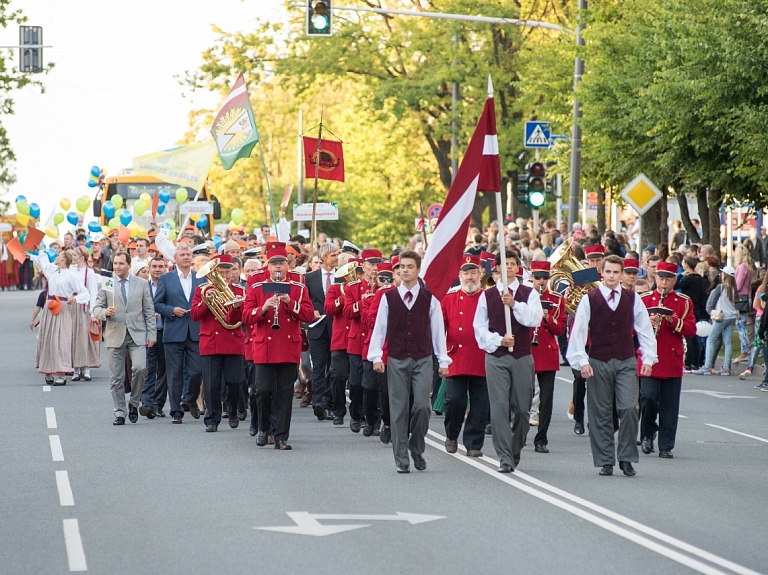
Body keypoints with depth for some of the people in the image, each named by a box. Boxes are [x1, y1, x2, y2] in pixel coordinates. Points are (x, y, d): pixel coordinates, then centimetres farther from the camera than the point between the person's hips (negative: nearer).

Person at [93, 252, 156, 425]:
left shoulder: (142, 284, 9)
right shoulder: (106, 285, 8)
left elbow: (149, 311, 9)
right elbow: (96, 308, 8)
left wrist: (151, 333, 1)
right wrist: (105, 312, -15)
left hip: (137, 335, -1)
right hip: (115, 336, 1)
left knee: (140, 368, -19)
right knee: (116, 378, 0)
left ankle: (134, 403, 2)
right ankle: (120, 413, 9)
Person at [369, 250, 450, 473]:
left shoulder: (430, 298, 1)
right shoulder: (388, 298, 3)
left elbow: (438, 330, 4)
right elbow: (379, 328, 5)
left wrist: (443, 361, 2)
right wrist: (376, 356, -4)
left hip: (423, 360, -1)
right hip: (396, 360, 1)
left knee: (422, 405, -11)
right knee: (398, 410, 1)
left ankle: (417, 448, 13)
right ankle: (401, 459, 7)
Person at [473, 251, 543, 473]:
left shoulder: (529, 294, 5)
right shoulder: (487, 295, 6)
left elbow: (534, 319, -11)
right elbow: (479, 327, 6)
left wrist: (514, 304, -24)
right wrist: (498, 340, -9)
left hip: (522, 357, 1)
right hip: (496, 357, -1)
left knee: (521, 408, 4)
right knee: (499, 407, -10)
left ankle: (515, 451, 24)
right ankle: (505, 458, -10)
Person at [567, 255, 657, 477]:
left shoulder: (633, 299, 5)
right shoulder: (589, 299, -1)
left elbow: (645, 329, 9)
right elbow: (578, 332, -3)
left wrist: (648, 358, 2)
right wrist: (581, 361, -10)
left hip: (626, 363, 1)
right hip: (598, 363, -1)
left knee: (629, 409, -11)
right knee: (601, 414, 3)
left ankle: (627, 459, 0)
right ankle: (605, 461, 10)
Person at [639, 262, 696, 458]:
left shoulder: (684, 302, 8)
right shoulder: (643, 299, 8)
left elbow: (691, 330, 1)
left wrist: (673, 320, -15)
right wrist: (647, 323, -15)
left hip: (672, 361, 1)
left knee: (669, 405, 1)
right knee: (648, 397, -12)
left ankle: (666, 446, 7)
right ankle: (647, 435, 11)